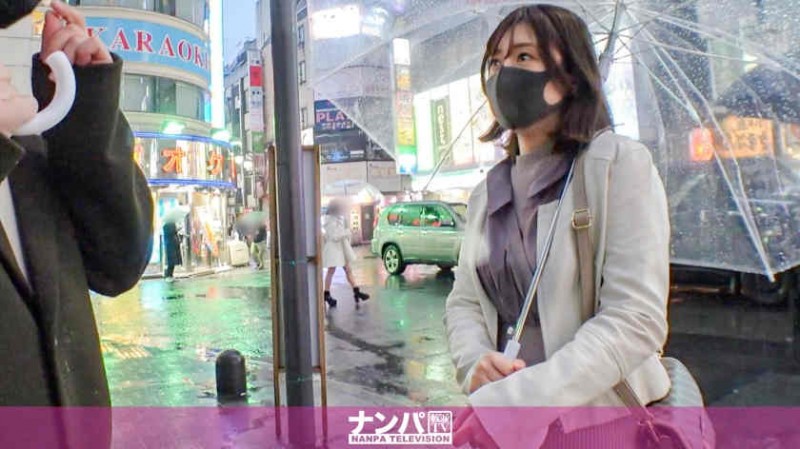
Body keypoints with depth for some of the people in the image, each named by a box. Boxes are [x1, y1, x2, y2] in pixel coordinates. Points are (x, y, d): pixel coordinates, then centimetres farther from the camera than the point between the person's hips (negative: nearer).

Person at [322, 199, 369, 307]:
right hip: (333, 249, -9)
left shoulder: (338, 220, 12)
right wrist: (346, 232, -12)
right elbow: (334, 237, -22)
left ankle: (356, 292, 12)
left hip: (341, 248, 9)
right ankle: (327, 295, 10)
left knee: (348, 270, 9)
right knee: (331, 271, 0)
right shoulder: (330, 221, -17)